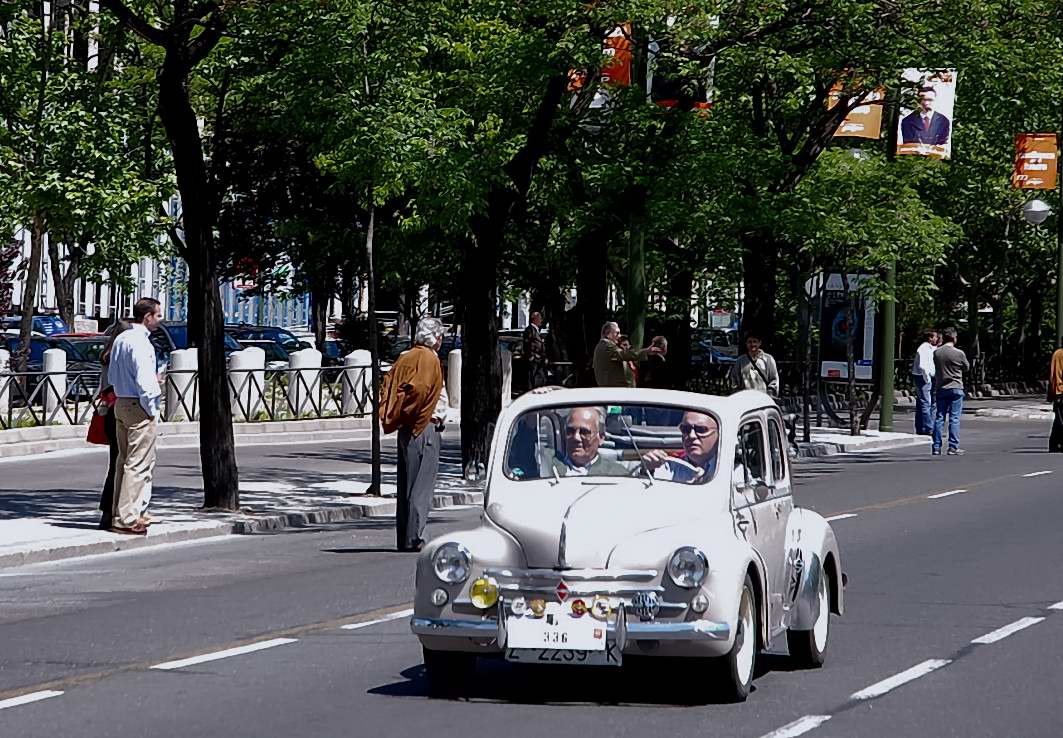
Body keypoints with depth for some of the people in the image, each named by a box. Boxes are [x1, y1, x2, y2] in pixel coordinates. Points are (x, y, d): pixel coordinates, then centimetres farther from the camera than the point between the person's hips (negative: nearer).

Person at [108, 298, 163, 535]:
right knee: (138, 463, -6)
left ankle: (119, 513, 21)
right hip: (139, 408, -10)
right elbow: (144, 382, -22)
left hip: (120, 403, 10)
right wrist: (151, 410, -12)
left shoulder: (120, 339, 12)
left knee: (124, 461, 16)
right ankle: (127, 519, -7)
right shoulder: (140, 343, -17)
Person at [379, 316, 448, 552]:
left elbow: (387, 386, 6)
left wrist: (394, 418, 3)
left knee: (406, 485, 11)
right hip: (425, 429, -8)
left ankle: (404, 539, 14)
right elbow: (420, 390, -22)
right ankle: (414, 538, -7)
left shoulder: (404, 357, 11)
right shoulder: (430, 359, -11)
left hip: (406, 429, 8)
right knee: (422, 486, -4)